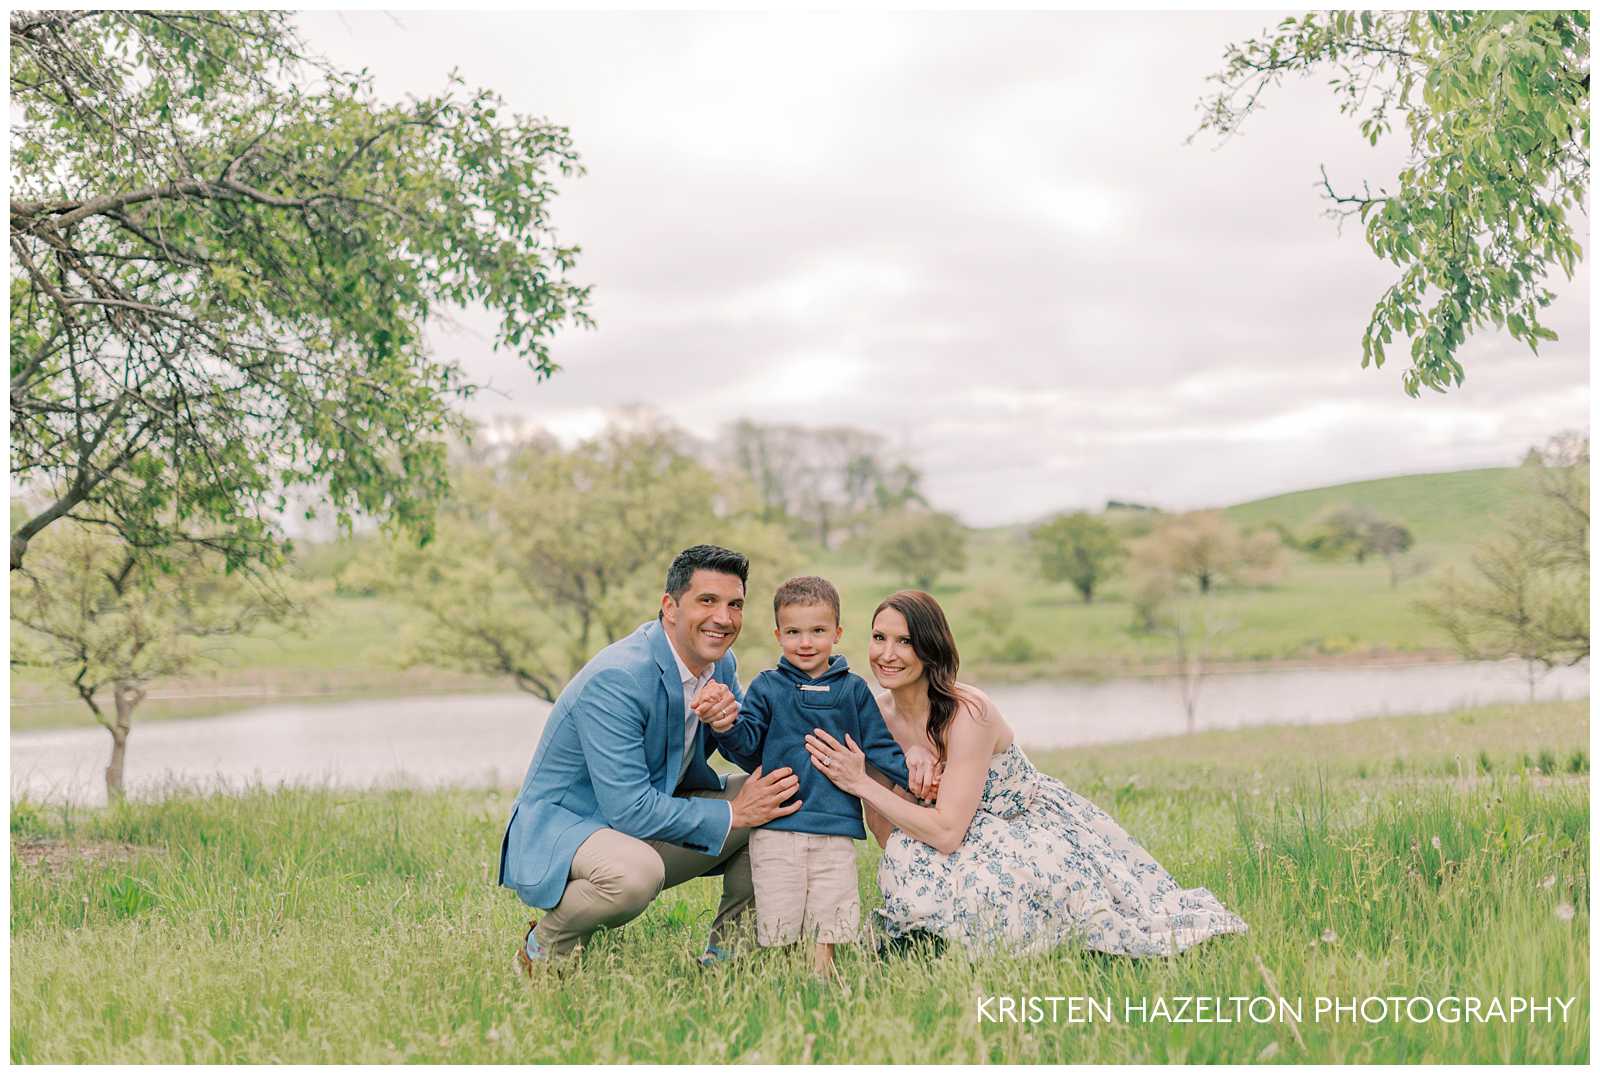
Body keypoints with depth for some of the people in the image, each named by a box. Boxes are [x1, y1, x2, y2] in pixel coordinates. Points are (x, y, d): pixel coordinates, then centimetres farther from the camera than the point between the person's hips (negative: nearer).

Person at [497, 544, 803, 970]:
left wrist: (729, 720, -18)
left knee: (782, 793, 0)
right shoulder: (615, 680, -28)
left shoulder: (720, 664, -2)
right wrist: (731, 814, -23)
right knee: (634, 873, -40)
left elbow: (759, 751, 5)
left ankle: (723, 954, 13)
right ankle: (544, 947, -8)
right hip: (560, 828, -8)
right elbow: (629, 810, -30)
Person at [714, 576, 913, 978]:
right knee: (778, 926, -1)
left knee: (831, 921, 2)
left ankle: (823, 965, 24)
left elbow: (879, 747, 12)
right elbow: (747, 744, -2)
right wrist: (727, 725, -23)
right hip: (776, 827, -1)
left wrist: (914, 774, -2)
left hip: (835, 827, 1)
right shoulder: (767, 688, 5)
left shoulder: (853, 690, 9)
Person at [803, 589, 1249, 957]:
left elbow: (948, 832, -32)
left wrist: (863, 784, -31)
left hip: (1043, 828, -5)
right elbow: (887, 832, -2)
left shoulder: (967, 713, -28)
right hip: (980, 847, 5)